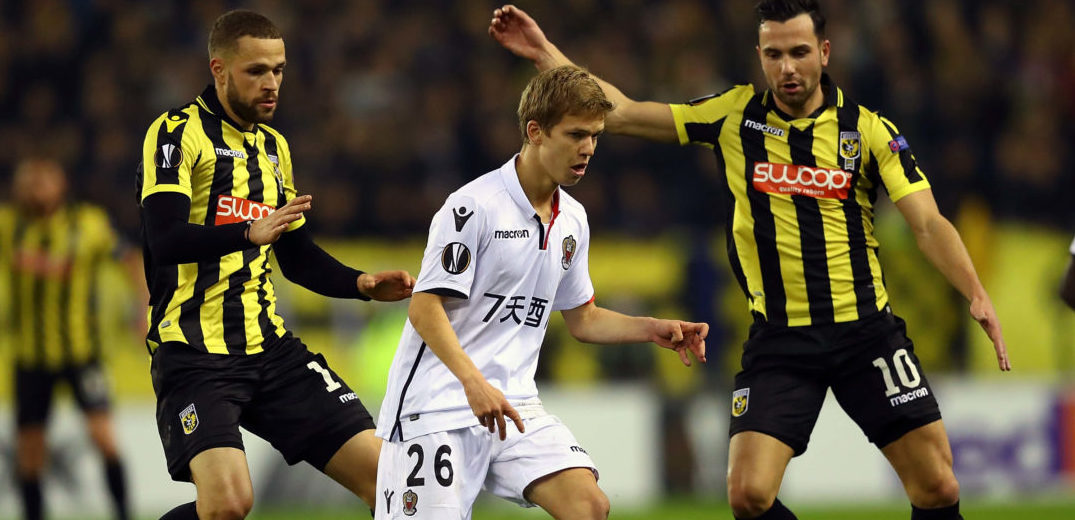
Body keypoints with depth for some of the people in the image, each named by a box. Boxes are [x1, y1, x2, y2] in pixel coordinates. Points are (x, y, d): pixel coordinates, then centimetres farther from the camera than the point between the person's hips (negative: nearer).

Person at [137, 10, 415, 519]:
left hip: (271, 348, 7)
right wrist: (251, 233, -34)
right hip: (194, 354, -7)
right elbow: (164, 241, -19)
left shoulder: (274, 147, 18)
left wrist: (363, 283, 6)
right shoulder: (178, 133, -5)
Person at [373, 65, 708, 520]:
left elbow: (582, 319, 23)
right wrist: (474, 382, -29)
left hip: (513, 403, 6)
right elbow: (424, 309, -16)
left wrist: (651, 329, 6)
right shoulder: (474, 205, -12)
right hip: (439, 404, -6)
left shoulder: (573, 219, 11)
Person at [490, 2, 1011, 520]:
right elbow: (622, 114, 8)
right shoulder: (734, 116, 3)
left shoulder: (869, 131, -1)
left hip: (865, 330, -1)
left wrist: (976, 294, -23)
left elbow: (928, 224, -7)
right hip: (778, 338, 1)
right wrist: (545, 53, 3)